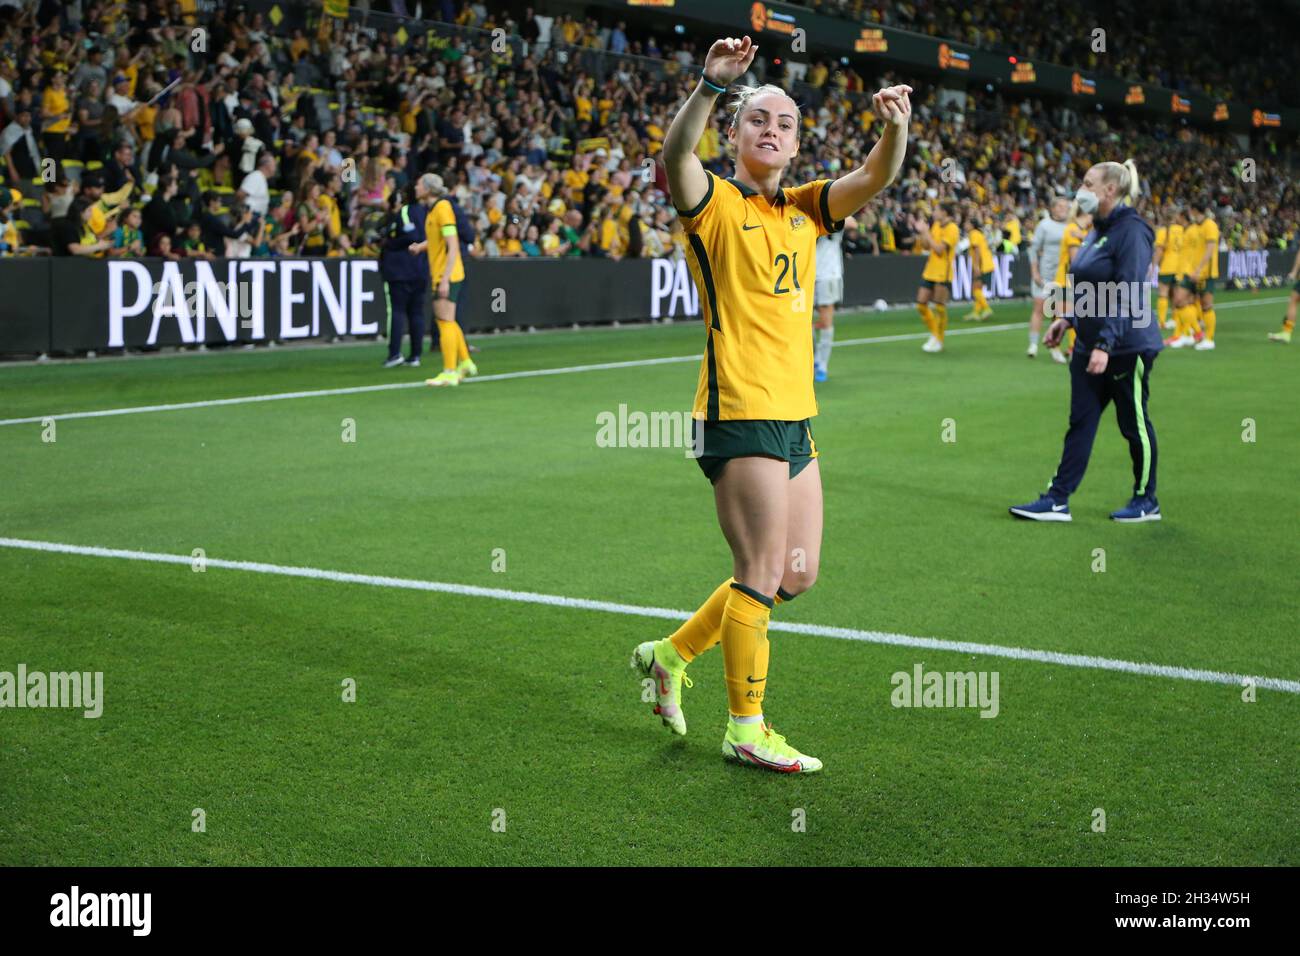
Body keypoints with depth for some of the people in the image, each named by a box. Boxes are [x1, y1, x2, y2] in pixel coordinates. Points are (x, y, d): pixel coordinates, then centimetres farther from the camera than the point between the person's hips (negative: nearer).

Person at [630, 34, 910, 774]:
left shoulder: (805, 209, 15)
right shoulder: (716, 204, -2)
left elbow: (877, 177, 2)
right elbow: (676, 153, -23)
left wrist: (897, 126, -19)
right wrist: (713, 84, -39)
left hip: (797, 414, 8)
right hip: (740, 412, -7)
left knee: (799, 572, 13)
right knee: (763, 573, -5)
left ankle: (671, 654, 28)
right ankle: (747, 731, 9)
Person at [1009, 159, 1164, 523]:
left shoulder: (1132, 231, -17)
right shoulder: (1098, 230, 11)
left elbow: (1128, 295, -22)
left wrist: (1105, 345, -26)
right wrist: (1067, 318, 14)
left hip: (1127, 347, -9)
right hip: (1089, 344, 9)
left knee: (1134, 423, 4)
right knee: (1080, 423, 6)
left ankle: (1146, 502, 18)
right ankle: (1057, 500, 7)